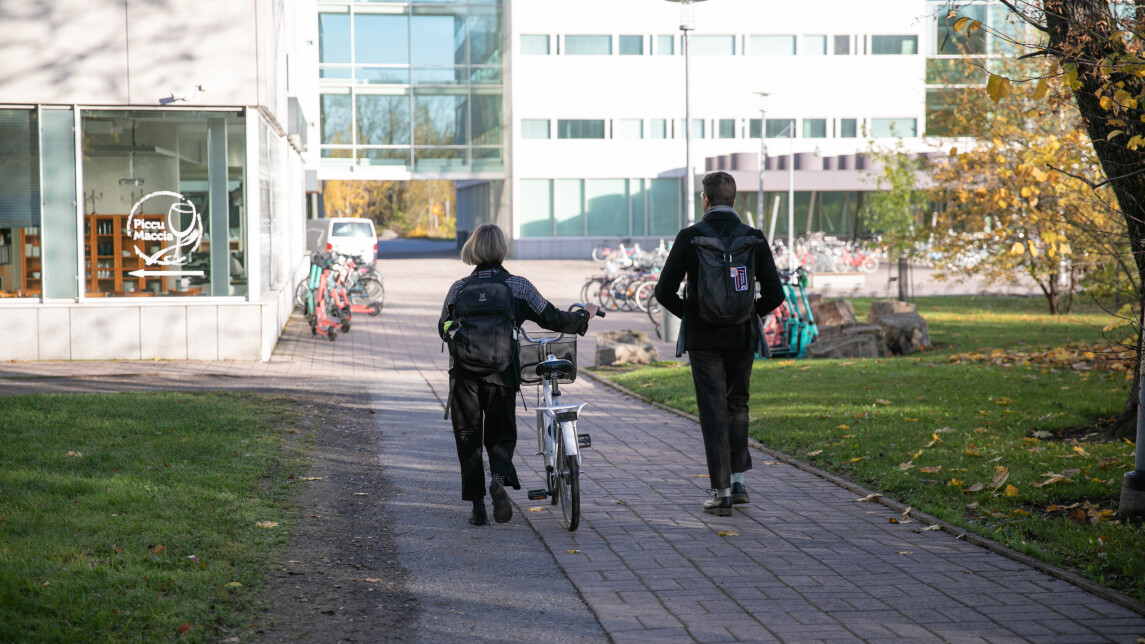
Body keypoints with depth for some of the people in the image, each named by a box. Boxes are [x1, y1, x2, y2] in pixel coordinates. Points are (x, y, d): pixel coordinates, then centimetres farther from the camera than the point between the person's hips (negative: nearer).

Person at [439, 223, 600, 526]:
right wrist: (585, 314, 22)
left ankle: (477, 505, 9)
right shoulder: (518, 286, 0)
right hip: (502, 373, 0)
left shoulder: (459, 289, 3)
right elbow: (553, 319, 4)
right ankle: (499, 477, -18)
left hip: (464, 373, 0)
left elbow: (444, 330, 14)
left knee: (468, 436, 11)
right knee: (502, 433, 13)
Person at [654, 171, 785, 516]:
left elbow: (665, 291, -10)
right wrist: (750, 313, 13)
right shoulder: (753, 238, -3)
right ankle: (737, 481, 21)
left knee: (713, 410, 1)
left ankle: (722, 493, 0)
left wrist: (687, 313, 8)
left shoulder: (689, 237, -9)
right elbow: (774, 293, -5)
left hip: (703, 336, -2)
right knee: (737, 404, 20)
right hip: (742, 335, 2)